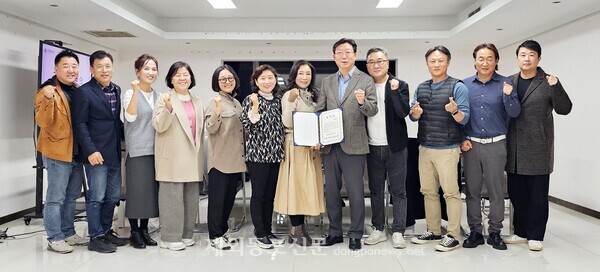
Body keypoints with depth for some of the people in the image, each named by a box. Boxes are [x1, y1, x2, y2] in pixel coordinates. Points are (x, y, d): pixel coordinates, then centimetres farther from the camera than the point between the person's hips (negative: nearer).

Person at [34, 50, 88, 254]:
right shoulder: (48, 91, -10)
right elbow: (43, 122, -20)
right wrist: (48, 99, -33)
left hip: (76, 152, 7)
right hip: (58, 153, -7)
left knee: (71, 197, 15)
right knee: (56, 198, 0)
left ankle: (69, 233, 26)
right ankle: (54, 239, 9)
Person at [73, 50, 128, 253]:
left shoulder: (116, 90, 12)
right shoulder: (84, 92, -7)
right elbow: (80, 124, -11)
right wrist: (90, 150, -17)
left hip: (115, 153, 7)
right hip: (96, 154, -7)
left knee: (113, 196, 14)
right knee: (96, 197, 1)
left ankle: (106, 231, 28)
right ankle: (95, 238, 13)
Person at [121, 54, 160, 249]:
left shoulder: (158, 95, 13)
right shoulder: (130, 93, -2)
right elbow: (130, 117, -20)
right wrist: (136, 91, -24)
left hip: (155, 149, 5)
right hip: (137, 150, -5)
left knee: (151, 189, 8)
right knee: (136, 190, -1)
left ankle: (144, 229, 19)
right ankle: (134, 232, 10)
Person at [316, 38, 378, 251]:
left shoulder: (366, 80, 0)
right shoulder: (326, 82, 11)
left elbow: (373, 111, -7)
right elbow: (319, 111, 9)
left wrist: (362, 102, -29)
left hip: (353, 145, -4)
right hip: (330, 145, 4)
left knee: (355, 192, 1)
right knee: (331, 191, 11)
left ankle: (355, 235, 14)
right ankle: (334, 232, 25)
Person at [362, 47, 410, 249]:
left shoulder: (400, 85, -1)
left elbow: (404, 112, -12)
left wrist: (394, 90, -22)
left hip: (394, 147, -3)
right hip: (372, 148, 3)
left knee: (398, 191, 2)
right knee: (375, 190, 9)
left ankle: (398, 232, 9)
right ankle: (378, 230, 19)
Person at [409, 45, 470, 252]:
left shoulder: (457, 87, -7)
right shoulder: (421, 88, 11)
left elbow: (464, 119, -12)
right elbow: (413, 117, 10)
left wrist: (455, 111, -32)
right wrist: (415, 113, -13)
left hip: (447, 149, -6)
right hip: (424, 148, 6)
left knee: (451, 192, -1)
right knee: (428, 192, 12)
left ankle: (453, 236, 8)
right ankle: (433, 231, 24)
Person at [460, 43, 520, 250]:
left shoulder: (505, 83, 0)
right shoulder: (465, 84, 4)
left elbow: (514, 113, -7)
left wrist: (508, 96, -25)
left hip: (496, 145, -1)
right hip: (471, 145, 1)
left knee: (496, 190, 5)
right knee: (472, 190, 7)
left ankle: (495, 232, 18)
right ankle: (475, 231, 18)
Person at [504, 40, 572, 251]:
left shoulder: (547, 82, -1)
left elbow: (564, 109, -8)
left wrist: (556, 87, -22)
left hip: (538, 149, -4)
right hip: (514, 149, 4)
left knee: (537, 195, 3)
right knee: (516, 193, 11)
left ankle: (535, 235, 14)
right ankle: (521, 231, 24)